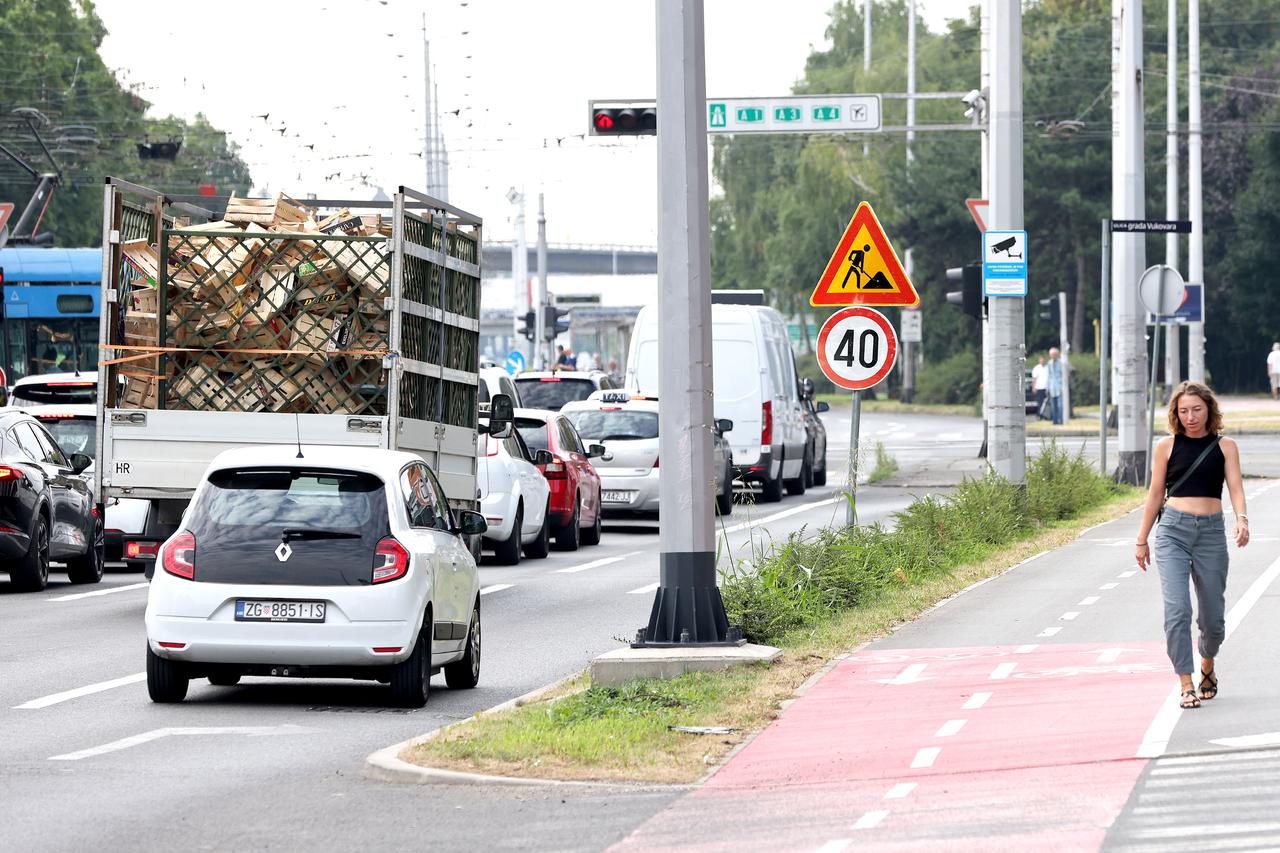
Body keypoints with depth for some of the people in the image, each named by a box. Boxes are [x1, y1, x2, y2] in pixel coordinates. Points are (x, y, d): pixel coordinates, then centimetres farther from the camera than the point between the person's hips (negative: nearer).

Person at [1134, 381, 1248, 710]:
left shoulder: (1225, 446, 6)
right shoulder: (1168, 446, 6)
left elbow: (1235, 487, -3)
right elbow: (1156, 494, 11)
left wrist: (1241, 518, -23)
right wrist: (1142, 539, 12)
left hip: (1211, 533, 1)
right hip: (1172, 531, -1)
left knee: (1213, 615, 8)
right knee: (1177, 609, -15)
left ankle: (1207, 665, 39)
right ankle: (1186, 685, -12)